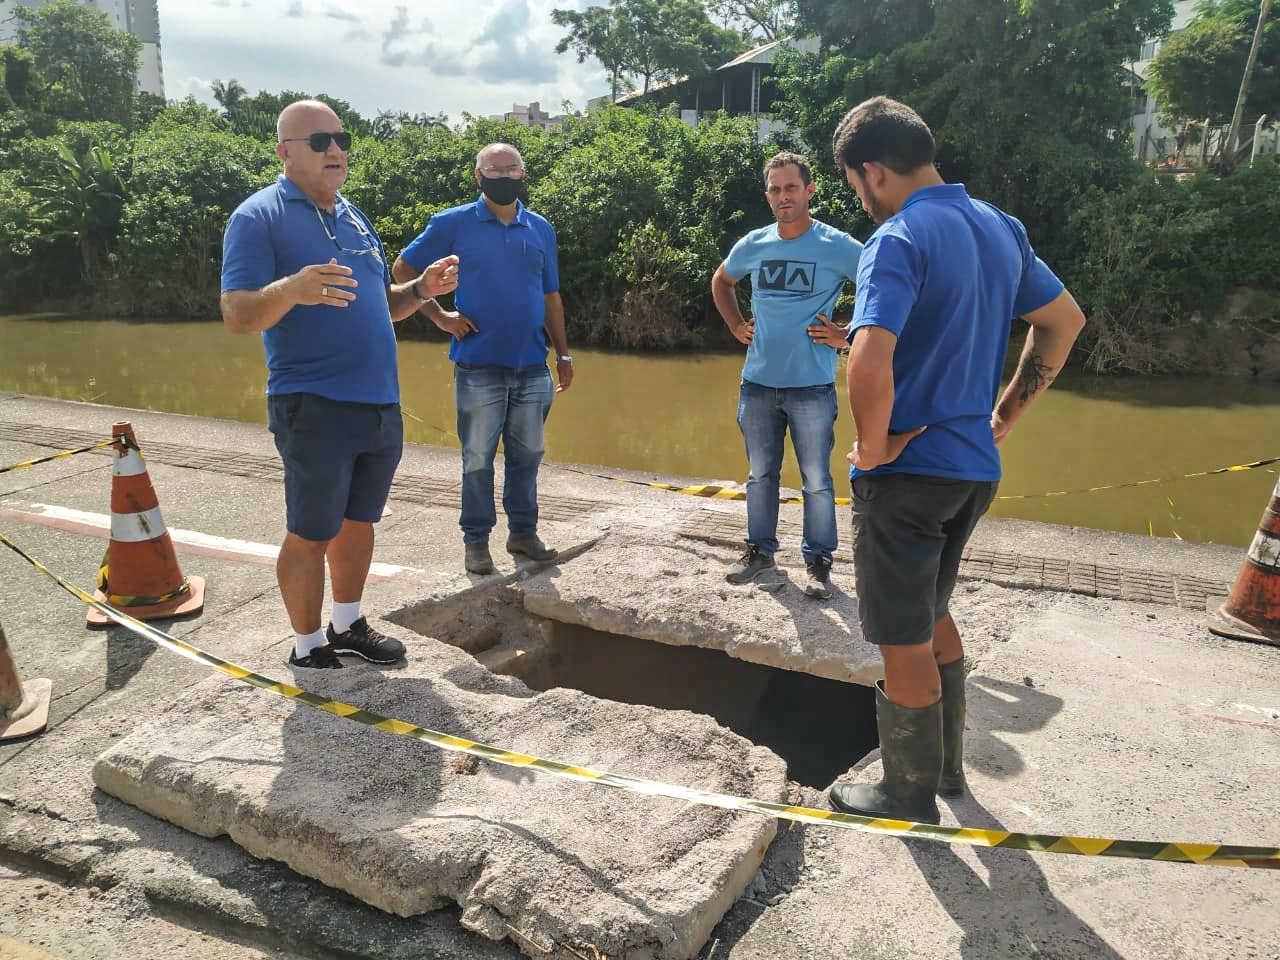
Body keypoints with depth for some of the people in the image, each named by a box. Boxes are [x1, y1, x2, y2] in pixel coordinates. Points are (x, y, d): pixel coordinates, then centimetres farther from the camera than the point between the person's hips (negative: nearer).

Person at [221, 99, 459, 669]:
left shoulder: (354, 217, 16)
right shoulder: (259, 217, -7)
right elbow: (237, 317, -16)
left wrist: (422, 289, 3)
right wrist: (291, 289, -36)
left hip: (381, 407, 7)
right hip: (315, 409, -7)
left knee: (358, 522, 16)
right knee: (311, 536, 2)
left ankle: (346, 627, 33)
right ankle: (308, 649, 19)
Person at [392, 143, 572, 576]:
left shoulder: (541, 229, 9)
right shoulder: (454, 223, -2)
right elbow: (403, 269, 4)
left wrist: (563, 354, 10)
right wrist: (440, 316, -3)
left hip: (532, 367, 4)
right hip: (479, 366, -3)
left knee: (527, 454, 11)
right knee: (478, 458, 4)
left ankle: (523, 532, 25)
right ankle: (476, 540, 16)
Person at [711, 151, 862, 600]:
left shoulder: (838, 247, -8)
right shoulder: (752, 245, 5)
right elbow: (720, 281, 25)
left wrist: (847, 335, -8)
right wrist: (736, 326, 12)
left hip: (812, 386, -4)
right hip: (758, 383, 4)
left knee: (817, 480, 3)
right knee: (760, 474, 15)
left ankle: (818, 560, 17)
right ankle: (760, 549, 29)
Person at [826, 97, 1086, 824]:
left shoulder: (899, 240, -18)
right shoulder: (1000, 227, 8)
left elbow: (870, 363, -33)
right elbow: (1066, 321, 19)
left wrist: (873, 448, -16)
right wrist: (1006, 416, 17)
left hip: (907, 472, -8)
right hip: (976, 467, 8)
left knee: (905, 642, 7)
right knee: (933, 615, 25)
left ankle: (911, 799, 25)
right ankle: (947, 766, 40)